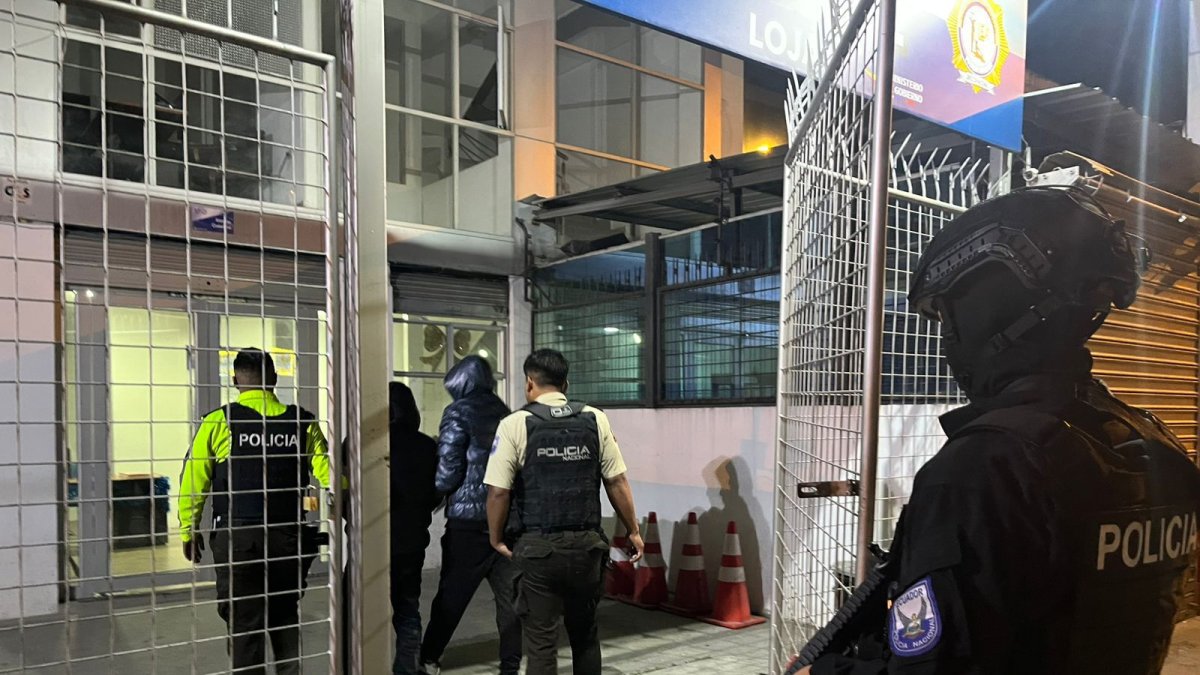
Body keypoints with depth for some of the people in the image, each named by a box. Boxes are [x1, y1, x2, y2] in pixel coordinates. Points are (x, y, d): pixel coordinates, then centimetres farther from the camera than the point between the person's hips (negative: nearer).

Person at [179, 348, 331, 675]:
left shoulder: (219, 423, -6)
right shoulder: (304, 423, -1)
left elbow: (193, 481, -5)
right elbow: (328, 477, -5)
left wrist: (189, 532, 7)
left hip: (237, 539, -2)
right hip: (288, 538, 2)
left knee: (244, 623, 8)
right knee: (286, 617, 19)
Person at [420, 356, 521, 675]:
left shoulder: (458, 412, -4)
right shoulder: (504, 412, 11)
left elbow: (448, 473, -10)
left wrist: (435, 491, 8)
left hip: (469, 520, -4)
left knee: (452, 595, 7)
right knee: (509, 595, 8)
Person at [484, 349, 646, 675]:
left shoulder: (515, 424, -6)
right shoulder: (596, 420, 2)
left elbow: (498, 491, -10)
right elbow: (617, 481, 2)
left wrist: (496, 539, 5)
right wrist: (633, 532, 13)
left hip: (539, 549, -3)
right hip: (587, 544, 3)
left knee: (541, 642, 7)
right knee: (585, 634, 21)